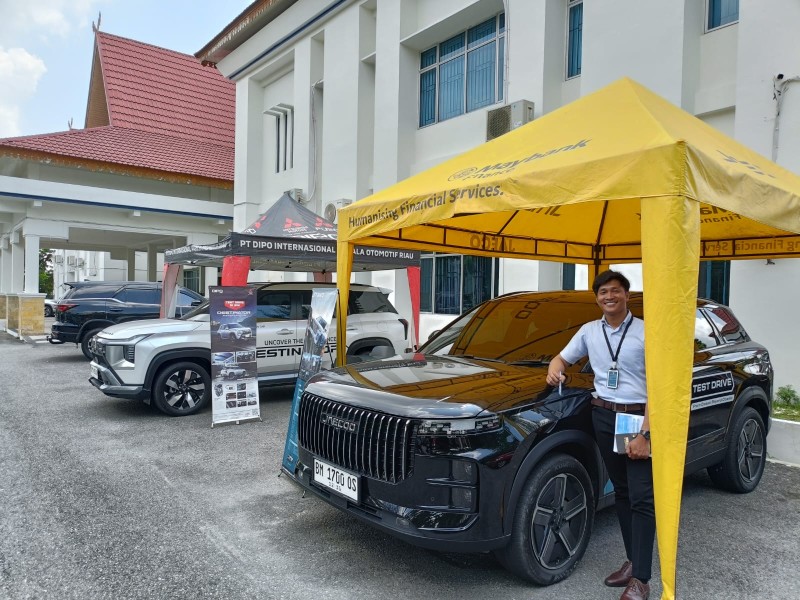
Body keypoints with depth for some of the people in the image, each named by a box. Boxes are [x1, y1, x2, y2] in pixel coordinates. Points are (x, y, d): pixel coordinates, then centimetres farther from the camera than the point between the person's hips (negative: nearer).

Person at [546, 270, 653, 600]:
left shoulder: (645, 332, -8)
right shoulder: (589, 331, 7)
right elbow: (563, 357, 21)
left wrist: (644, 433, -18)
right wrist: (554, 370, -5)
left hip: (638, 416, -4)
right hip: (603, 415, 5)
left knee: (642, 497, -6)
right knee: (622, 492, 12)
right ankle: (633, 560, 23)